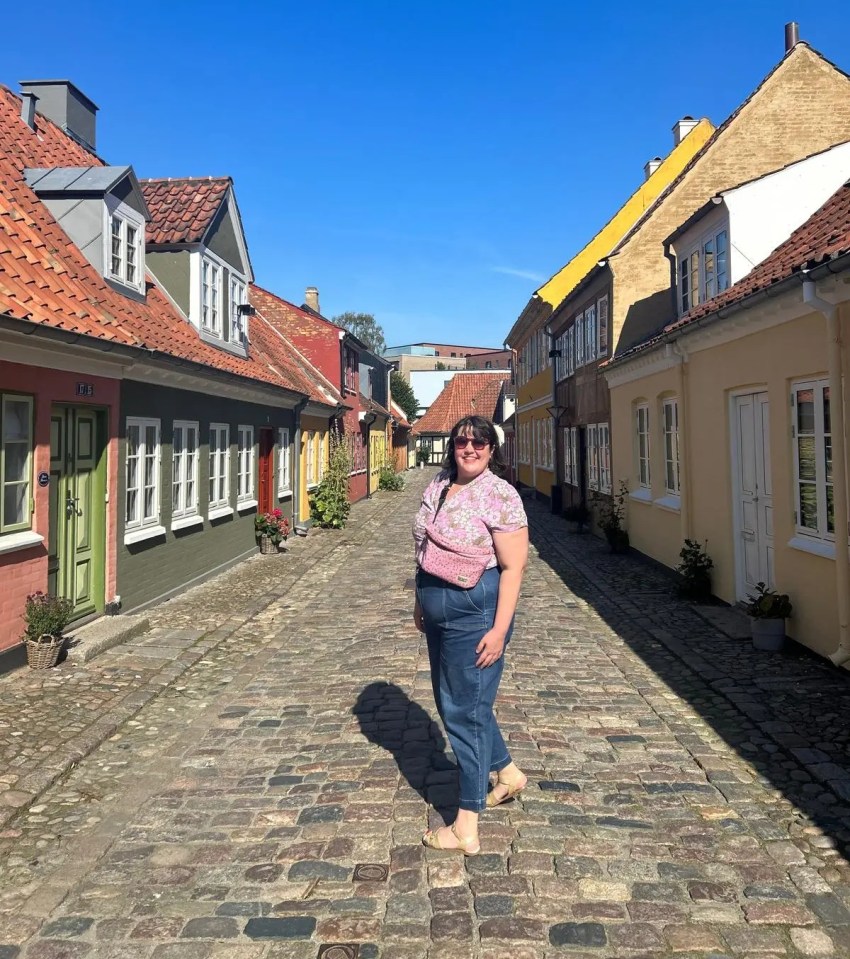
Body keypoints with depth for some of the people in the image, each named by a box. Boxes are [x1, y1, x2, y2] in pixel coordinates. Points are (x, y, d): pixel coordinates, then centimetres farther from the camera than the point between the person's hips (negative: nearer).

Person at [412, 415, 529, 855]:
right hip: (439, 613, 9)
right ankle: (507, 772, 42)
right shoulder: (437, 486, 7)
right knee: (450, 701, 20)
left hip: (475, 614, -8)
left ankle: (465, 829, 11)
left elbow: (513, 567, -17)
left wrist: (499, 629, -21)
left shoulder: (500, 495, -15)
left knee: (465, 711, -2)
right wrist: (421, 602, 18)